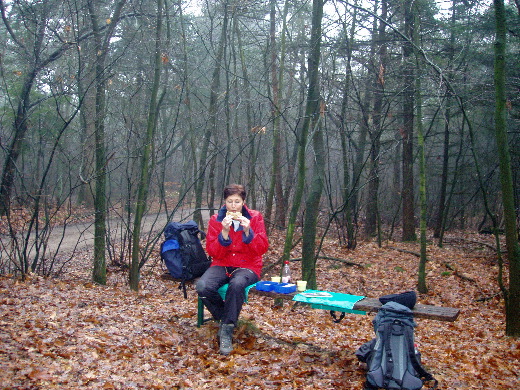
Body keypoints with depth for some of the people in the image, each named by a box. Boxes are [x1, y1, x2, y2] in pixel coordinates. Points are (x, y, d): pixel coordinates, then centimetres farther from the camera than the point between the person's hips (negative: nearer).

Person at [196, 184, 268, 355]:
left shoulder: (255, 217, 0)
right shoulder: (216, 219, 1)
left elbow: (262, 249, -6)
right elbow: (213, 252, -6)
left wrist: (248, 231, -20)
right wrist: (224, 232, -20)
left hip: (248, 266, -2)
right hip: (222, 265, 2)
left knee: (237, 284, -38)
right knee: (202, 287, -30)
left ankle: (227, 329, -19)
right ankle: (224, 317, -1)